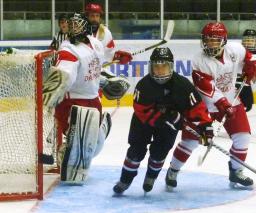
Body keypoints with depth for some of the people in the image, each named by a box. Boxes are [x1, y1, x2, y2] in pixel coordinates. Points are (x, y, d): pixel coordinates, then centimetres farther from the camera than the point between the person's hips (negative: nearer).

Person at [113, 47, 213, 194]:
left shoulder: (182, 84, -24)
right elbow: (142, 111, -27)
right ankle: (125, 179, 9)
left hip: (170, 122, 1)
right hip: (144, 120, -1)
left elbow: (196, 107, -20)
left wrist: (205, 125, -29)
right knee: (137, 148, -8)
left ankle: (151, 176, 22)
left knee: (160, 150, -6)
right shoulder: (144, 85, -25)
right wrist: (165, 117, -34)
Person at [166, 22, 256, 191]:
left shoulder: (235, 50, -12)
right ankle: (173, 171, 13)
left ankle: (236, 172, 17)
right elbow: (208, 88, -28)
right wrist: (223, 105, -35)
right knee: (191, 139, -4)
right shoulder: (200, 61, -23)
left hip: (232, 101, 4)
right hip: (206, 106, -4)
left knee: (242, 136, -2)